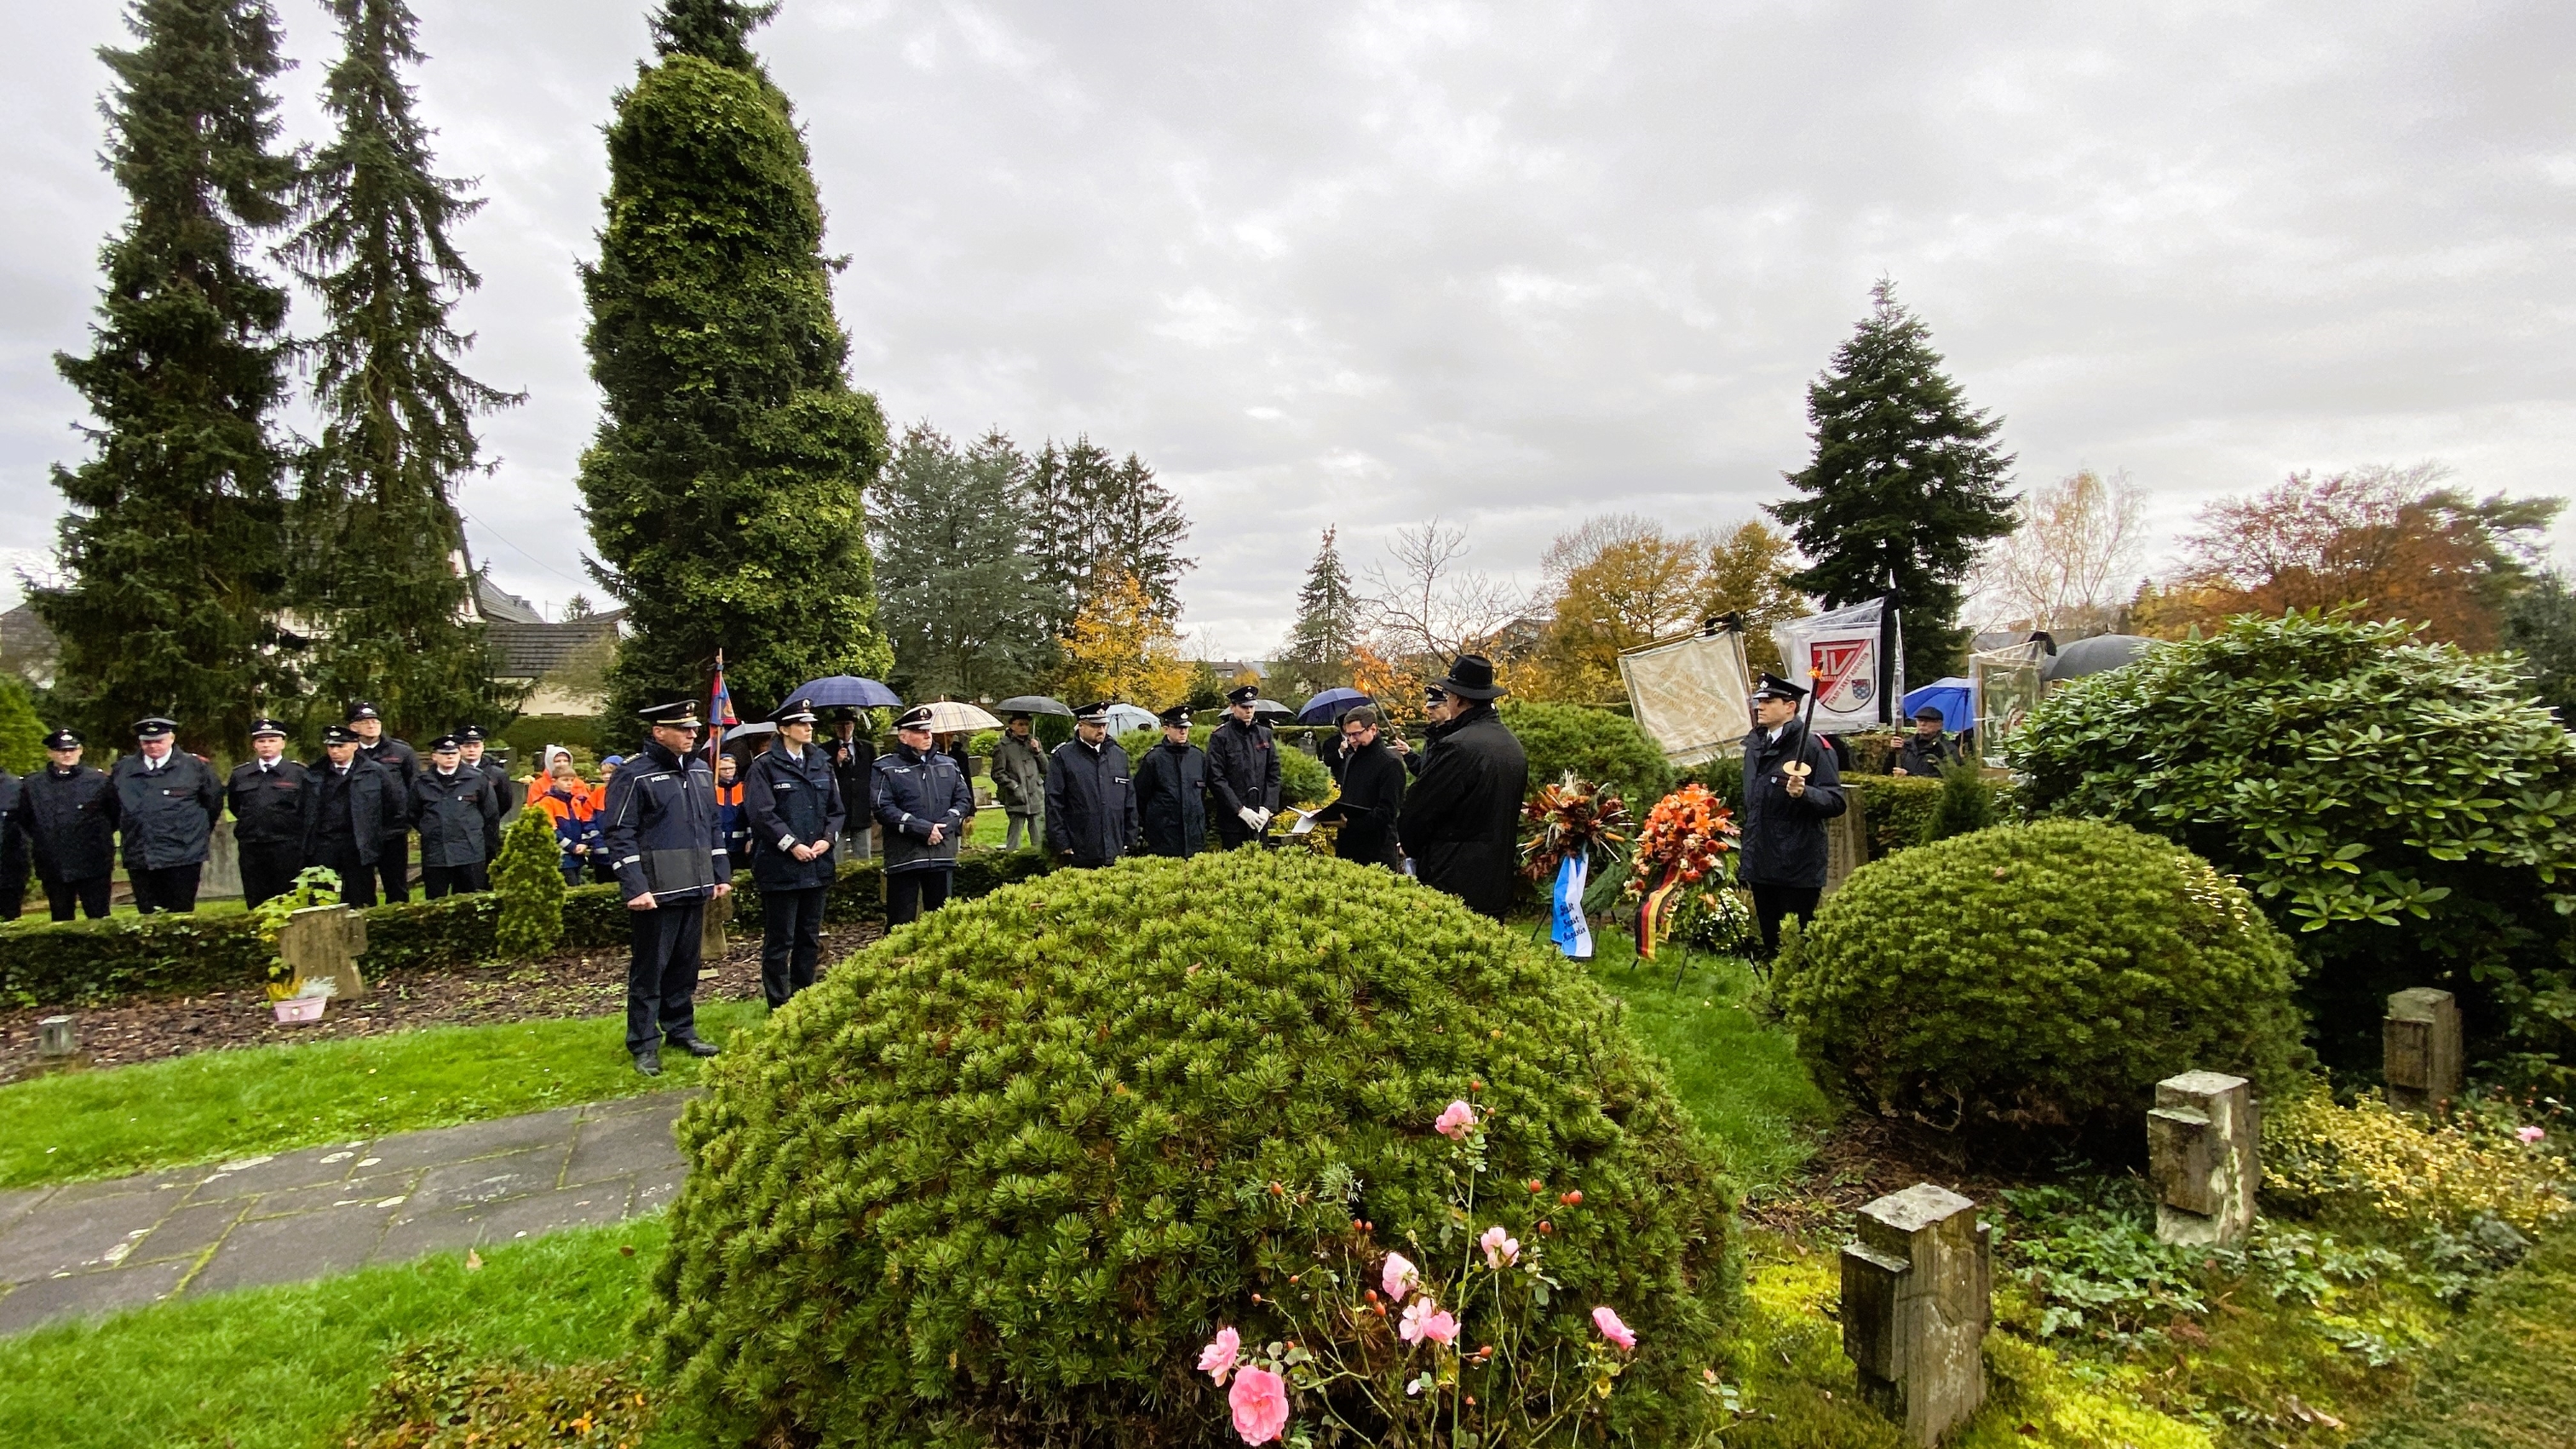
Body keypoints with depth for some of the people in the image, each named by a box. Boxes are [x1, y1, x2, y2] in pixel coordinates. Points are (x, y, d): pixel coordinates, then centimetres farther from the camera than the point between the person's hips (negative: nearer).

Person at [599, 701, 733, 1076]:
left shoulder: (701, 771, 11)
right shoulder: (633, 775, -10)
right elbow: (618, 835, -13)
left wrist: (722, 874, 12)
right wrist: (634, 888, -19)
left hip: (695, 888, 6)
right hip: (657, 890, -6)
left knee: (686, 965, 15)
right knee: (649, 968, 4)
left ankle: (681, 1030, 28)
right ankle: (644, 1045, 14)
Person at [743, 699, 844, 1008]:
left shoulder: (822, 763, 11)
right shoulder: (764, 767, -7)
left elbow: (837, 809, 12)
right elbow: (761, 813, -14)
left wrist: (827, 839, -4)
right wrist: (792, 845, -16)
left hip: (818, 865, 6)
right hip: (780, 866, -6)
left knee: (810, 937, 14)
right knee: (779, 940, 2)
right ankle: (779, 1004, 12)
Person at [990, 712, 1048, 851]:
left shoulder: (1033, 743, 15)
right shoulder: (1003, 746, 1)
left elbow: (1046, 769, 14)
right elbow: (997, 774, -1)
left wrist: (1037, 751, 1)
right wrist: (1014, 786, -11)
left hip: (1037, 799, 4)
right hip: (1016, 801, -4)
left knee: (1039, 841, 3)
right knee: (1013, 843, -4)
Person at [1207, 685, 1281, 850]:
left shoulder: (1265, 734, 9)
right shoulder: (1220, 737, -4)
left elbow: (1274, 774, 8)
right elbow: (1216, 779, -10)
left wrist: (1267, 808, -4)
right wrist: (1241, 810, -14)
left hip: (1260, 819, 4)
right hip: (1232, 819, -4)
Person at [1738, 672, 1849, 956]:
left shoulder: (1812, 746, -10)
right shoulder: (1755, 744, 13)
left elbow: (1836, 801, -14)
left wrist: (1804, 793, -32)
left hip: (1797, 866, -7)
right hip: (1761, 865, 7)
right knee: (1771, 940, 15)